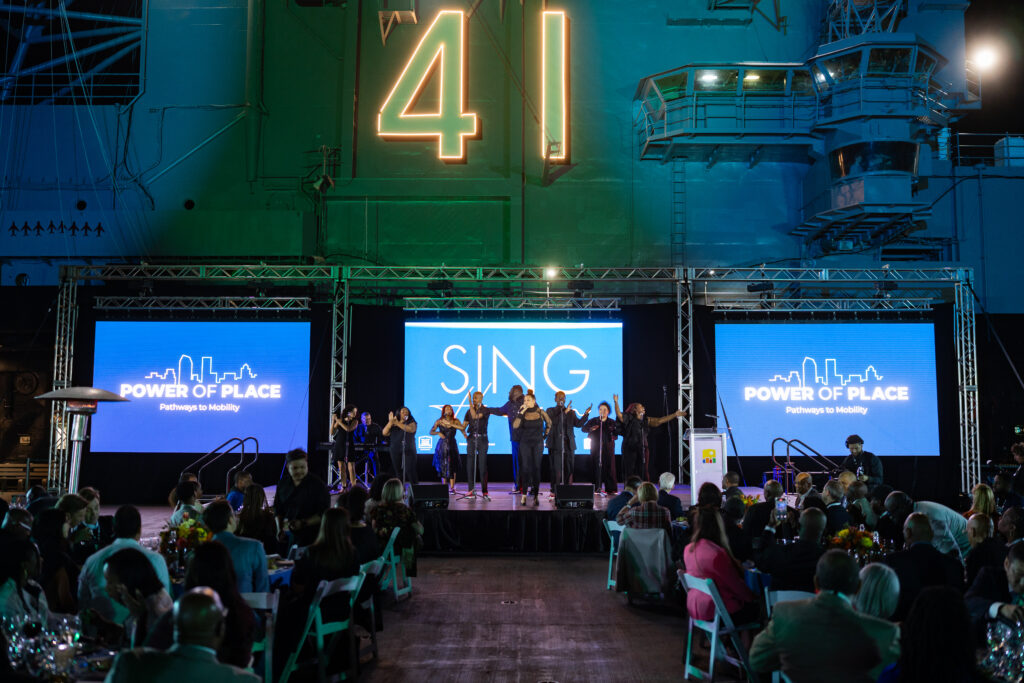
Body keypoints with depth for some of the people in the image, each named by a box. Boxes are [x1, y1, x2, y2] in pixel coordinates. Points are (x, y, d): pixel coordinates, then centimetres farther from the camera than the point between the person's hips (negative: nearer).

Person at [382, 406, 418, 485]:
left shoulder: (411, 423, 4)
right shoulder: (392, 425, 12)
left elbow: (411, 429, -17)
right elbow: (384, 433, 2)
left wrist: (398, 423, -17)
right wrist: (390, 422, -9)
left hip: (408, 451, -3)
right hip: (396, 451, 3)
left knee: (410, 471, -13)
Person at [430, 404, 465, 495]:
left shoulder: (456, 421, -1)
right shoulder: (439, 421, 0)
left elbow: (463, 428, -14)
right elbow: (431, 432, -5)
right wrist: (438, 433, -20)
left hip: (452, 445, -1)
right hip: (442, 446, 1)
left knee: (452, 467, -6)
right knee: (443, 467, 2)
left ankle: (452, 488, -3)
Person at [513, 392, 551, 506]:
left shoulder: (540, 412, 0)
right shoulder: (523, 413, -1)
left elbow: (549, 423, 16)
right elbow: (515, 425, -16)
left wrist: (545, 435, 10)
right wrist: (521, 413, -18)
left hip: (538, 443, 0)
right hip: (525, 443, 0)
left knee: (536, 468, -1)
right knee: (525, 468, -5)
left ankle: (536, 496, 3)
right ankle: (523, 495, -3)